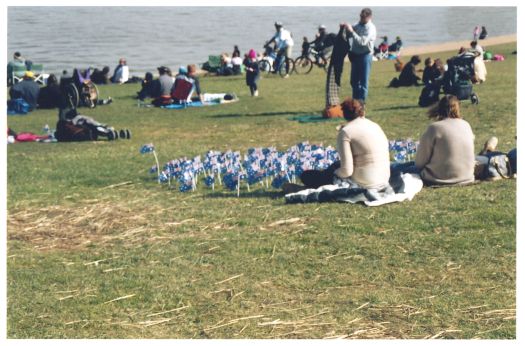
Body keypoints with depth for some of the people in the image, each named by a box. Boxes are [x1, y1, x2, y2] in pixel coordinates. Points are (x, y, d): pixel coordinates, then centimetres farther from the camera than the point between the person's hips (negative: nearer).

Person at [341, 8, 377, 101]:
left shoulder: (371, 28, -13)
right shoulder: (357, 24, 7)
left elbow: (362, 42, -24)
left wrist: (351, 31, -26)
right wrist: (346, 27, -6)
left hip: (365, 55, -7)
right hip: (355, 55, 7)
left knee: (363, 81, -2)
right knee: (354, 80, 13)